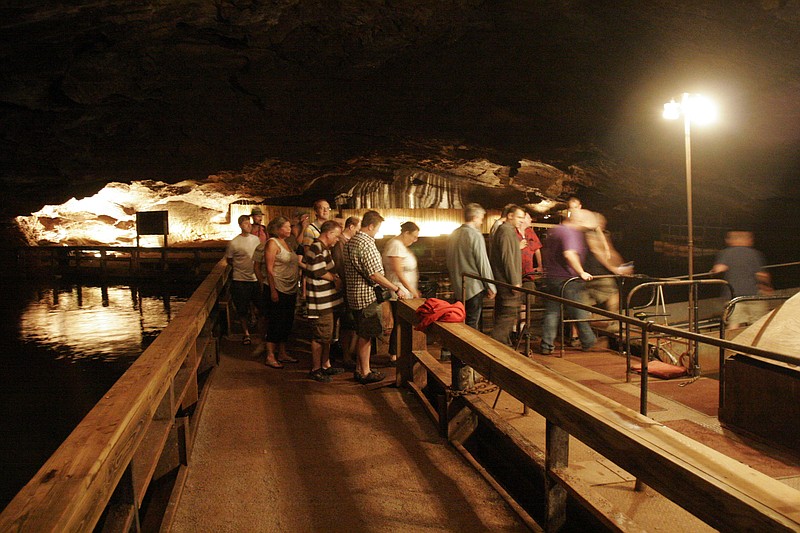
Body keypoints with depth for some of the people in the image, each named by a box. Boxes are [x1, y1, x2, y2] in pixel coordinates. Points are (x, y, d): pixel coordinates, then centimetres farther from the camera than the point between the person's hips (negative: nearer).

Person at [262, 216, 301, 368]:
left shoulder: (285, 242, 14)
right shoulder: (272, 243, -11)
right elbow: (269, 269, -16)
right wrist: (273, 291, -20)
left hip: (290, 290, 9)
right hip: (277, 290, -9)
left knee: (287, 322, 14)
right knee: (275, 323, -3)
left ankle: (282, 354, 25)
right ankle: (270, 357, 5)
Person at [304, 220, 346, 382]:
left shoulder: (323, 248, 15)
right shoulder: (318, 249, -20)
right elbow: (319, 273, -24)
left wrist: (333, 277, 3)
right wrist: (335, 278, -8)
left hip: (326, 302, 11)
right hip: (320, 303, -11)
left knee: (327, 336, 19)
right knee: (320, 337, 0)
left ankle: (326, 365, 30)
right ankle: (315, 369, 11)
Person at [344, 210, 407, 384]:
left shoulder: (350, 242, 12)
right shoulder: (367, 244, -19)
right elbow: (374, 275, -24)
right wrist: (396, 289, -17)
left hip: (354, 294, 10)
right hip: (367, 296, -10)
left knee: (361, 334, 17)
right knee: (366, 336, 0)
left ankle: (359, 369, 26)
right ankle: (365, 373, 8)